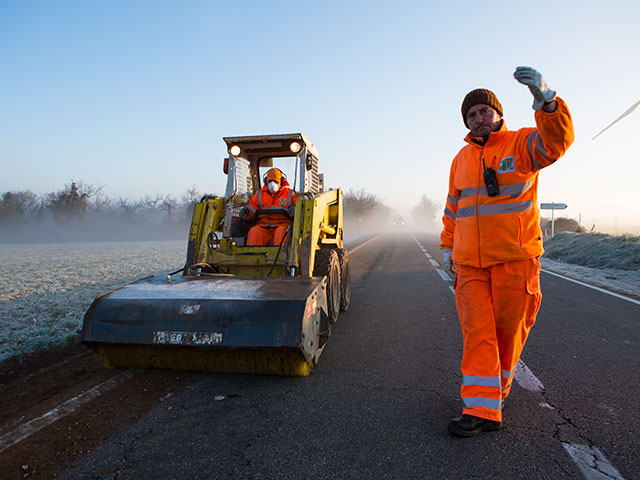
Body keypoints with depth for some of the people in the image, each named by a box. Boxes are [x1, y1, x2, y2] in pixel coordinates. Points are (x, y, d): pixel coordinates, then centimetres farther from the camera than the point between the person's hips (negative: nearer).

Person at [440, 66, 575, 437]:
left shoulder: (522, 143, 2)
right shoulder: (462, 158, 15)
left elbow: (558, 142, -22)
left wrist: (545, 99, -38)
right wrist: (448, 245, 22)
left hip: (515, 257, -3)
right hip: (470, 263, 3)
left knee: (509, 329, 9)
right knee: (477, 333, -3)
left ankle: (499, 385, 34)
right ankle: (482, 410, 2)